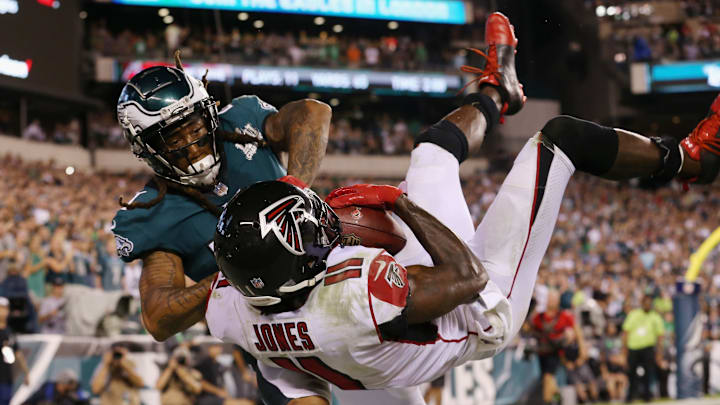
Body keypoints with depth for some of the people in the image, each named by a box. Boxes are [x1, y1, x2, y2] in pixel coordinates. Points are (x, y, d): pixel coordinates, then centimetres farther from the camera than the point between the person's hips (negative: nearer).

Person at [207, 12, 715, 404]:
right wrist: (400, 201, -26)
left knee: (435, 147, 22)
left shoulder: (229, 309, -28)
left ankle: (495, 92, 60)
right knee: (560, 136, -1)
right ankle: (685, 158, 30)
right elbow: (468, 277, -33)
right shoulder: (358, 304, -48)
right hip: (487, 312, -7)